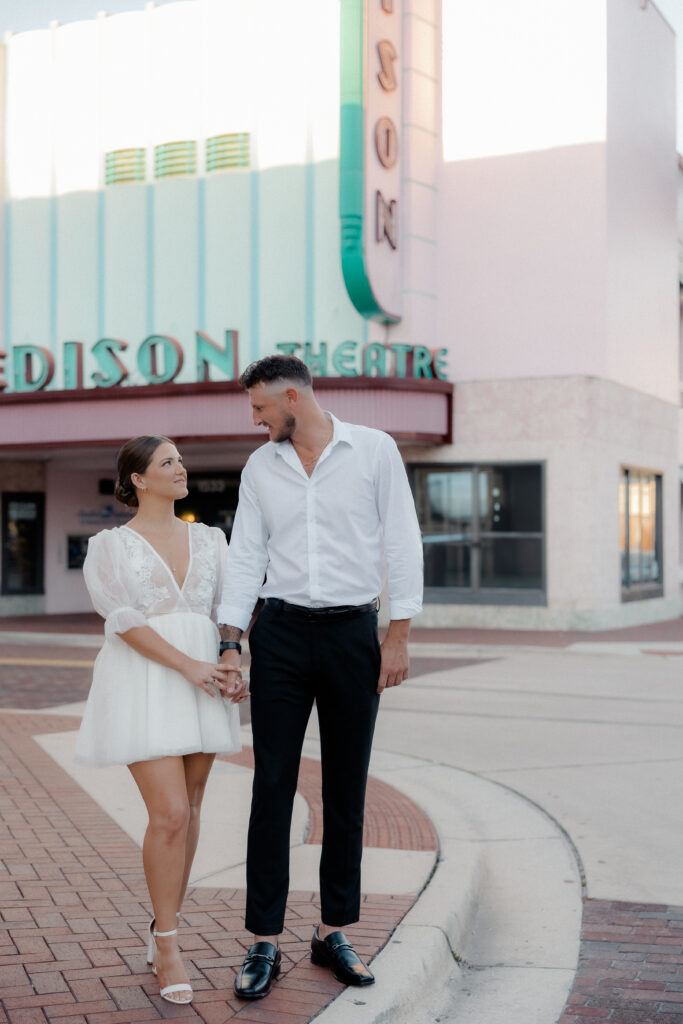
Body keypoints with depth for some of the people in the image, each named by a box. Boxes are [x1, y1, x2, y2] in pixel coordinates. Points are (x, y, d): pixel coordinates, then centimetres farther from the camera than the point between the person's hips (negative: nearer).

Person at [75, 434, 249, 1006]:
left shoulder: (209, 540, 12)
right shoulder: (109, 546, 0)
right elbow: (123, 619, -11)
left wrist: (232, 669, -10)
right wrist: (188, 667, -21)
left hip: (203, 685, 5)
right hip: (143, 685, -4)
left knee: (187, 812, 9)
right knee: (170, 815, -13)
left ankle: (164, 932, 25)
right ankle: (168, 947, 2)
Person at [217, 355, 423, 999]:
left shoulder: (374, 450, 0)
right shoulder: (259, 467, 9)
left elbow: (401, 543, -2)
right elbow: (245, 556, 8)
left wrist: (398, 636, -6)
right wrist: (228, 645, 2)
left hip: (353, 633, -1)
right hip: (280, 635, 2)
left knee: (346, 790, 6)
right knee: (272, 788, -1)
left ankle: (334, 932, 18)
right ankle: (264, 941, 7)